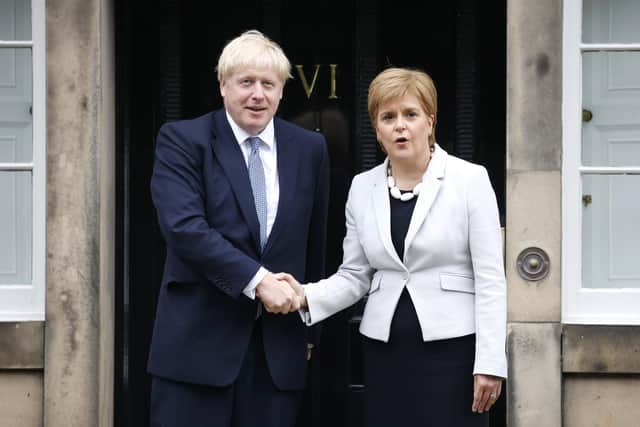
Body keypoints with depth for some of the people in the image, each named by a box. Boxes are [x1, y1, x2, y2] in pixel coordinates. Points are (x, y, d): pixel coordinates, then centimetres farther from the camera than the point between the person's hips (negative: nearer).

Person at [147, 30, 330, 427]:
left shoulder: (310, 148, 9)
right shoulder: (182, 140, -2)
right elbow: (184, 226, -16)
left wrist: (309, 326, 19)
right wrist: (257, 280, -19)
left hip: (280, 346, 3)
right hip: (198, 341, -3)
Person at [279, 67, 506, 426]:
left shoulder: (470, 179, -5)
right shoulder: (362, 187, 7)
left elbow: (490, 278, -7)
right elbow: (355, 275, 9)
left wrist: (490, 362, -11)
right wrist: (308, 296, -9)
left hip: (452, 347, -3)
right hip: (386, 351, 4)